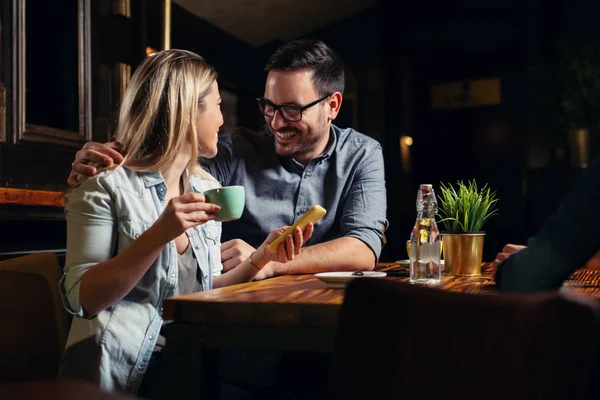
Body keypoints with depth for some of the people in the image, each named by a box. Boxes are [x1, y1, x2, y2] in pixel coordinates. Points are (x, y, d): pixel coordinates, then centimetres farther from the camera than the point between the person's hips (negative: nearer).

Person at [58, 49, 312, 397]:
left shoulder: (208, 189, 12)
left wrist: (260, 258, -2)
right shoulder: (106, 186, -7)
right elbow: (81, 300, -13)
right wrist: (158, 235, -24)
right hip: (124, 368, -6)